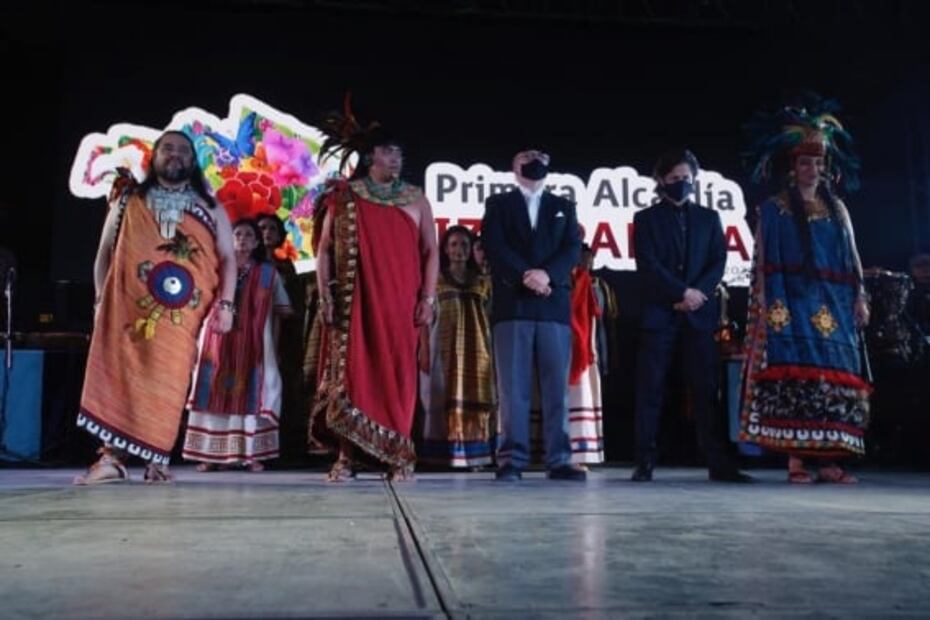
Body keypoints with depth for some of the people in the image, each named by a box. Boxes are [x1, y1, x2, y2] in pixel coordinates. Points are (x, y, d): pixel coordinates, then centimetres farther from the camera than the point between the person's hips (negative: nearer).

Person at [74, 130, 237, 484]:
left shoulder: (209, 209, 15)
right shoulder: (128, 201, 17)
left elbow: (227, 258, 10)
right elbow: (105, 252, 17)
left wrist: (225, 304, -3)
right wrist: (100, 298, 6)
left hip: (181, 311, -1)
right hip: (125, 306, 1)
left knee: (167, 381, -5)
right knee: (116, 373, -5)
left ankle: (157, 459, 1)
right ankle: (112, 458, -3)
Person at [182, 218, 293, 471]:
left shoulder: (267, 272, 10)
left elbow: (285, 309, 10)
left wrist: (260, 310, -2)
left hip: (252, 345, 0)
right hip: (218, 342, 0)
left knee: (250, 393, -3)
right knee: (216, 392, -3)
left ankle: (251, 454, 0)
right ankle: (211, 453, 0)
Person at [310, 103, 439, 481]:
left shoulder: (415, 200, 10)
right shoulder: (344, 198, 8)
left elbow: (430, 251, 7)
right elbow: (324, 249, 7)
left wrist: (428, 298, -3)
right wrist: (324, 294, -3)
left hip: (400, 304, 1)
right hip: (352, 302, 0)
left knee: (397, 374, -1)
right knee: (350, 371, -1)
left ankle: (399, 456, 6)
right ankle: (346, 456, 4)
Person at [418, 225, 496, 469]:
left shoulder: (483, 282, 15)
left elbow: (492, 317, 11)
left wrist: (494, 349, 2)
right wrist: (424, 348, -7)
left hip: (477, 346, 2)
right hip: (445, 345, -2)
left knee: (476, 397, -1)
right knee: (445, 396, -6)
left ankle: (474, 453, 3)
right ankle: (445, 453, -5)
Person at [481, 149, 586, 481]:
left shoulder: (564, 206, 21)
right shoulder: (498, 203, 15)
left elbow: (573, 248, 6)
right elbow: (494, 246, 0)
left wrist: (547, 274, -12)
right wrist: (526, 275, -13)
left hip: (555, 304, 2)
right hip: (512, 304, -2)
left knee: (557, 385, -1)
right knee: (513, 385, -5)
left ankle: (559, 459, 2)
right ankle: (512, 459, -3)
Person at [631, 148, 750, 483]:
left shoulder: (708, 218, 17)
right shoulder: (646, 218, 8)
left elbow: (718, 262, 7)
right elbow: (647, 265, -4)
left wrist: (698, 294, -9)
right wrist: (683, 292, -12)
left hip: (699, 313, 2)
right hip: (659, 313, -2)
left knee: (706, 388, 0)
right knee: (651, 389, -3)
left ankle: (720, 463, 2)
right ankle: (645, 463, 0)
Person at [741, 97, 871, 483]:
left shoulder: (836, 209, 18)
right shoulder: (774, 209, 5)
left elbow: (850, 257, 16)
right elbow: (767, 262, -2)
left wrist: (859, 297, 5)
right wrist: (774, 306, -12)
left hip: (833, 304, 5)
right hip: (794, 302, -4)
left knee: (835, 376, -1)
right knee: (794, 376, -11)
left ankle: (829, 460, 2)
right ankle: (796, 460, -9)